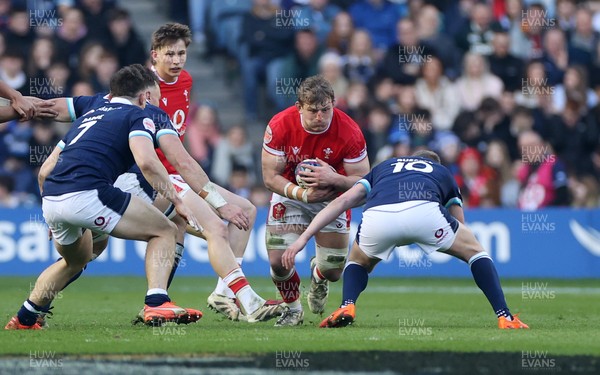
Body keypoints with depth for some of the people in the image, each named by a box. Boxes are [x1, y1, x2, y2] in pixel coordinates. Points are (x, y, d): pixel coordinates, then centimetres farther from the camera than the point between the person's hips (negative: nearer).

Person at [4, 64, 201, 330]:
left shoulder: (89, 116, 31)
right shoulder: (136, 116, 10)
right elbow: (146, 161, -11)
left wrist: (53, 219, 42)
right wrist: (177, 202, -4)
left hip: (50, 199, 8)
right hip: (87, 194, -8)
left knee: (76, 261, 36)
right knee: (164, 231, 6)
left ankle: (23, 319, 36)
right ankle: (157, 304, -14)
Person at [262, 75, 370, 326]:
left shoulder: (349, 131, -25)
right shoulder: (279, 126, -24)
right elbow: (270, 177, -17)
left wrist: (333, 180, -38)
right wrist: (303, 194, -33)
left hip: (332, 199, 0)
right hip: (290, 193, 0)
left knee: (333, 271, -2)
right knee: (278, 261, -15)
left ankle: (318, 276, 40)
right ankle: (293, 309, 17)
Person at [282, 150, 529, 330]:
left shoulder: (383, 168, 42)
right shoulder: (443, 173, 41)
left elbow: (343, 200, 28)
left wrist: (303, 238, 25)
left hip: (376, 216, 1)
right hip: (424, 212, -1)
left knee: (358, 262, 34)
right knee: (476, 251, 25)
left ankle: (346, 307, 6)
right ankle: (504, 317, 11)